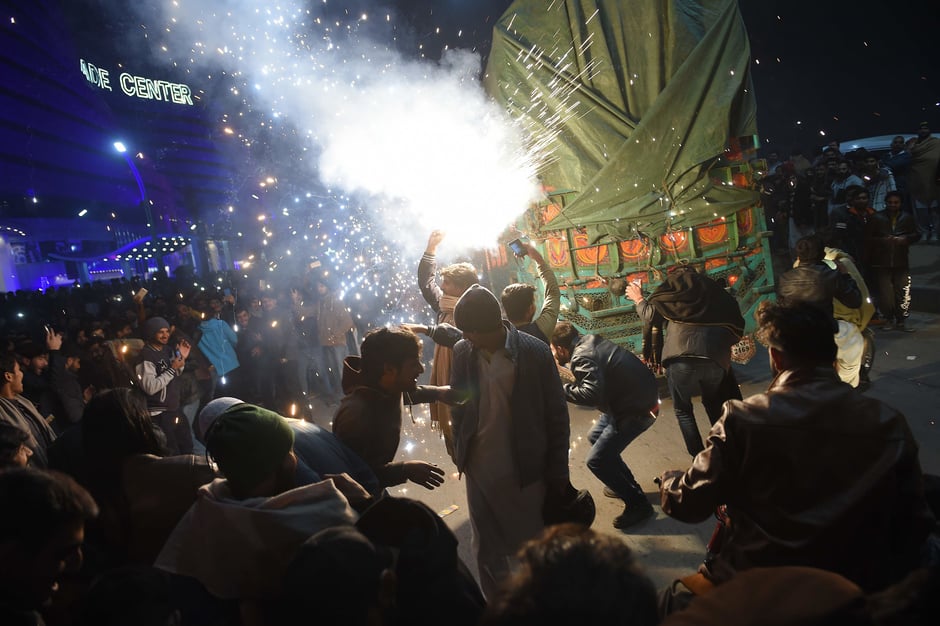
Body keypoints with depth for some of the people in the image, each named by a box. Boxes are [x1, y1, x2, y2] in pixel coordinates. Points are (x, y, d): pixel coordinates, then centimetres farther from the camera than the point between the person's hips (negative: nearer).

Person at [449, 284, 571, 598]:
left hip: (525, 472, -3)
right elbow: (458, 406, 7)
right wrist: (459, 454, 6)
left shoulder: (535, 352, -14)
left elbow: (557, 415, -8)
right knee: (487, 553, 19)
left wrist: (558, 474, -6)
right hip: (479, 471, 3)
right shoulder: (462, 352, -5)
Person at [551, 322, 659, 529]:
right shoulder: (590, 340, 3)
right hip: (639, 394, 10)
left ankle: (638, 504, 7)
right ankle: (628, 486, 37)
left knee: (596, 461, -6)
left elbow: (592, 394, -37)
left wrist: (561, 389, -24)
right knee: (595, 436, 24)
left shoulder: (582, 358, -23)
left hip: (638, 408, -10)